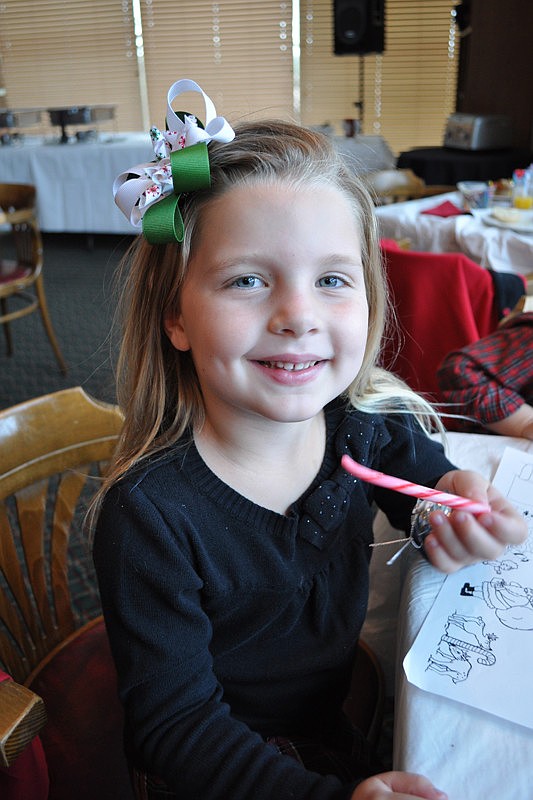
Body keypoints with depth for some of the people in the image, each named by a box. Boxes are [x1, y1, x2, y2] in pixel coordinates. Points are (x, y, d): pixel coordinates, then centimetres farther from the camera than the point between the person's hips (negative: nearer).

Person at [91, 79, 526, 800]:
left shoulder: (371, 424, -16)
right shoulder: (148, 516, -29)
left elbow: (433, 478, 5)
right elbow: (177, 725, -21)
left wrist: (457, 505, -17)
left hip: (336, 723, 4)